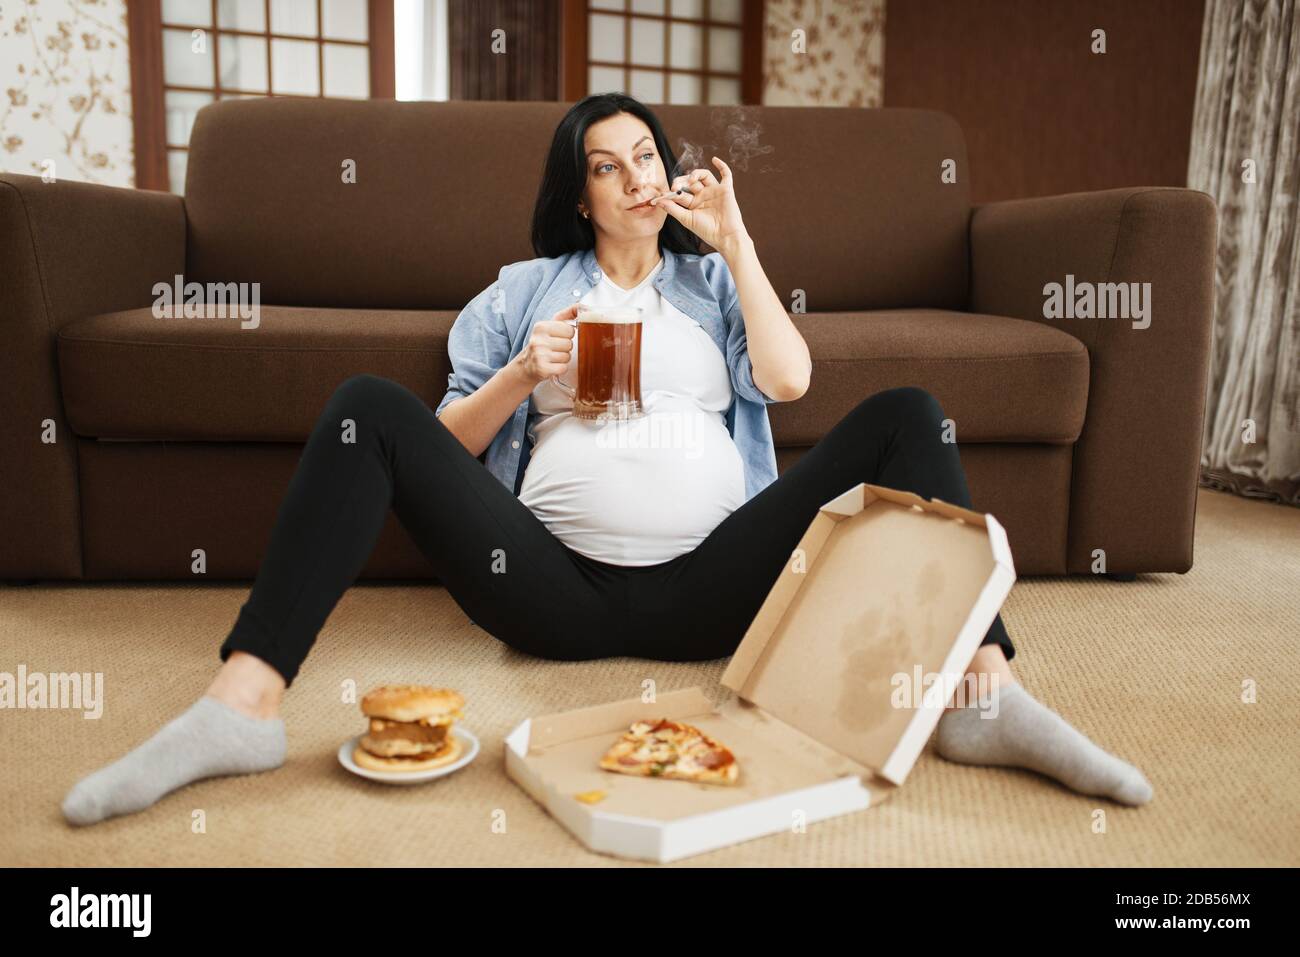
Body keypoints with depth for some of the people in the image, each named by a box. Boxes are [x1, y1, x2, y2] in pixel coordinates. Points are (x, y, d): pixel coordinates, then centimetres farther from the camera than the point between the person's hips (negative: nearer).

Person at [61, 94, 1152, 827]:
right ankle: (243, 702, -28)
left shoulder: (713, 279, 24)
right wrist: (522, 374, -4)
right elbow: (445, 445, 14)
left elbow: (790, 379, 3)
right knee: (368, 405, -16)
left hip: (707, 588, 1)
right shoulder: (526, 286, 22)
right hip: (557, 587, 0)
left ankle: (981, 691, -27)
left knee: (905, 414, -13)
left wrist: (735, 239, 8)